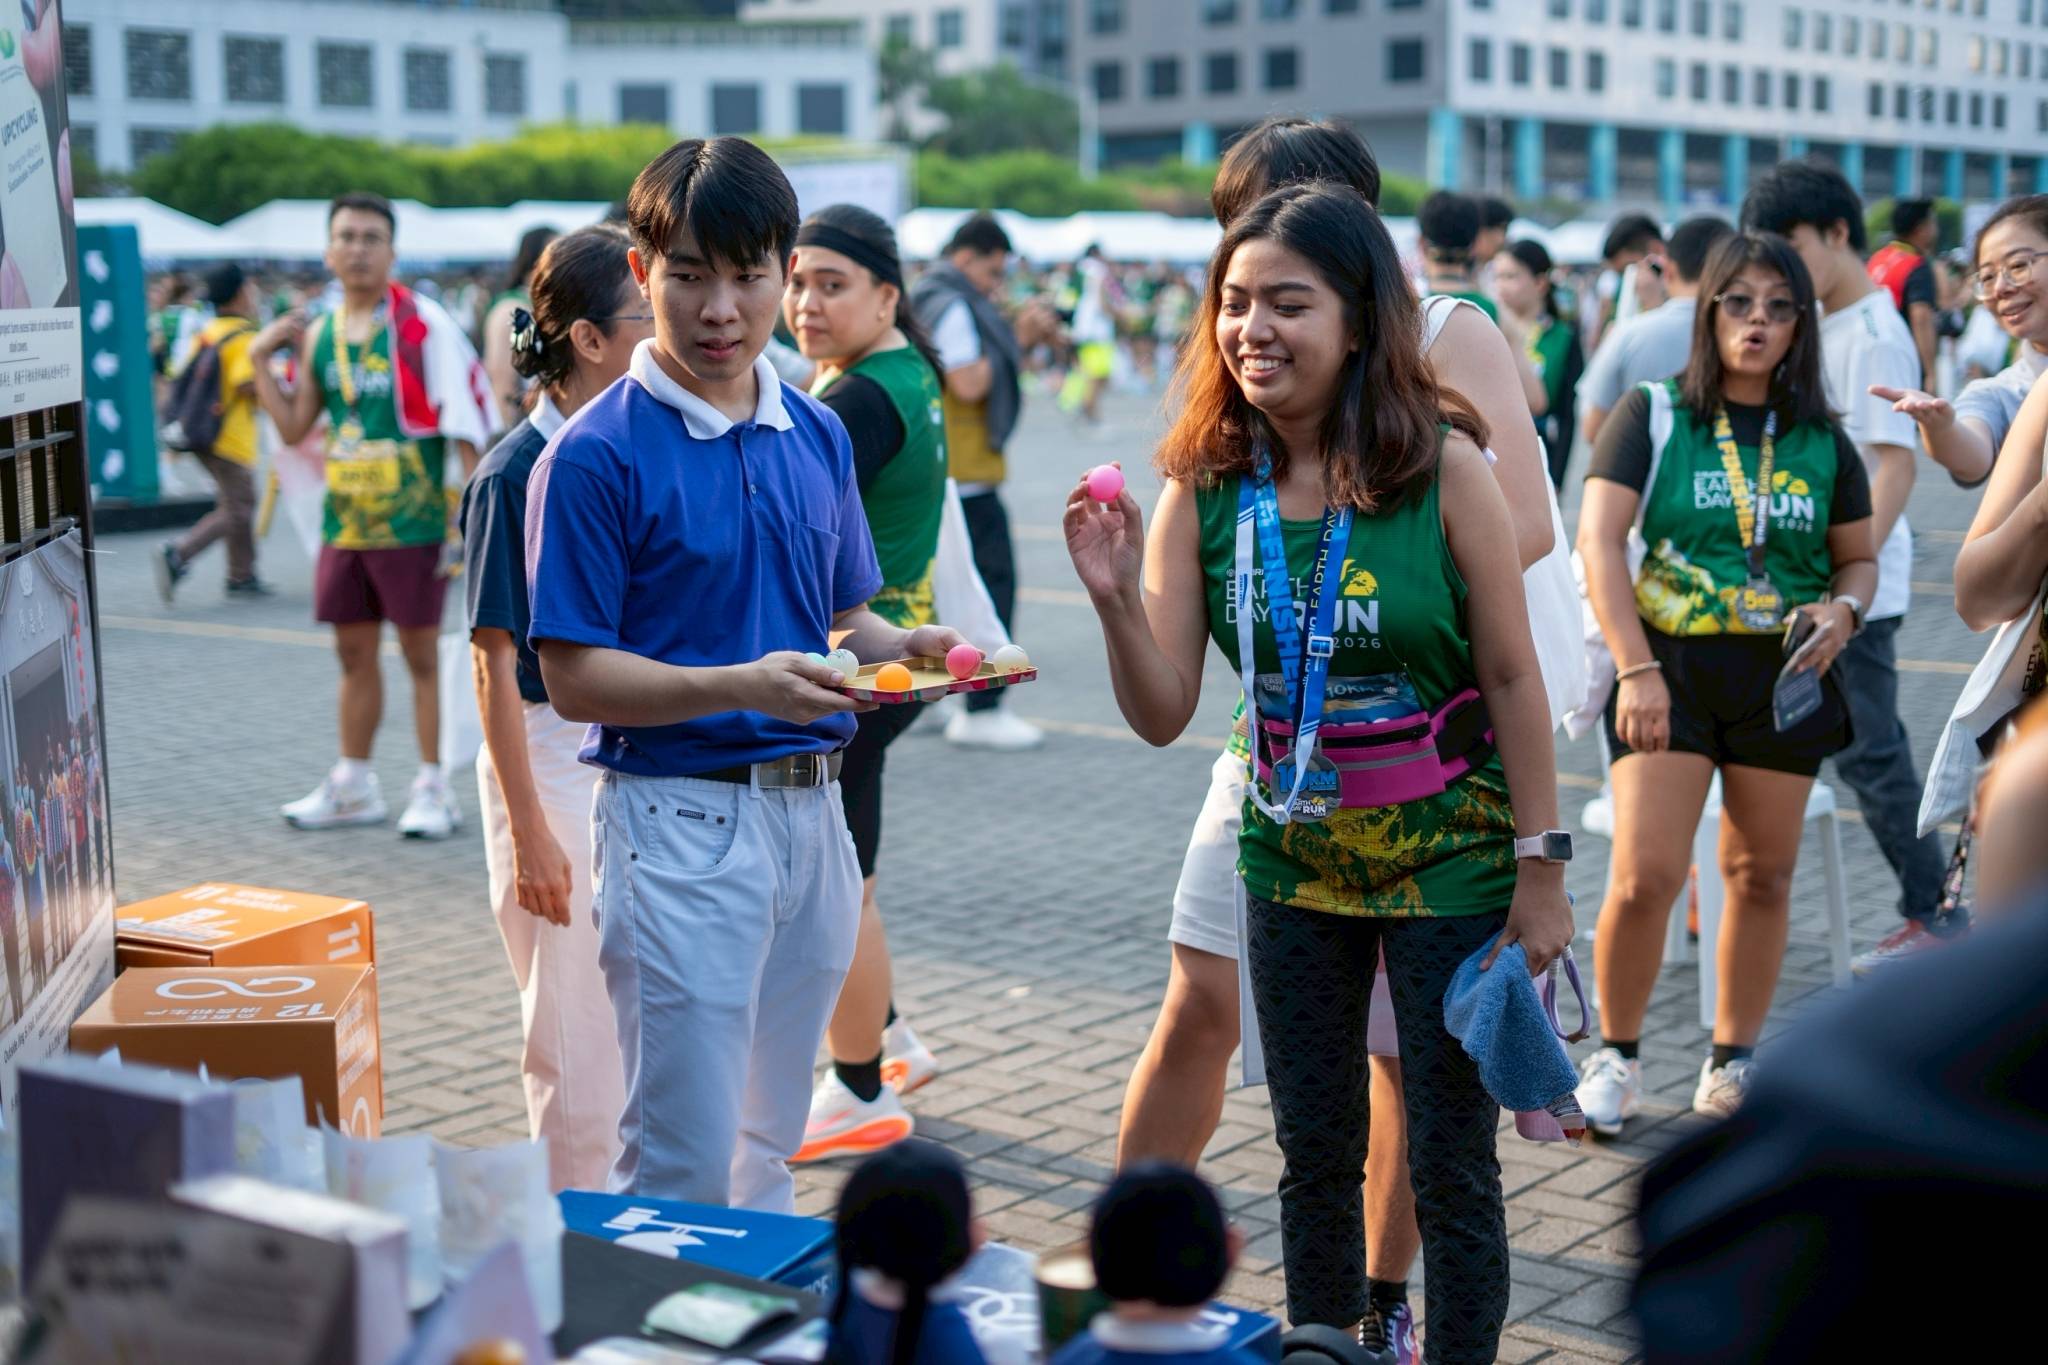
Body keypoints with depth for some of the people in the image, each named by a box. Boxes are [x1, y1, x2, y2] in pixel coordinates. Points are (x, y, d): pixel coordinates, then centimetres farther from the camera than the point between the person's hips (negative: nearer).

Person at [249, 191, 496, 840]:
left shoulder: (422, 324, -8)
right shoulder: (320, 335, 10)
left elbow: (465, 420, -10)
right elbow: (294, 427, 14)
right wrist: (260, 362, 4)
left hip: (411, 524, -6)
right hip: (343, 522, 6)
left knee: (421, 653, 1)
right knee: (354, 653, 14)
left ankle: (433, 788, 9)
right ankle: (352, 786, 25)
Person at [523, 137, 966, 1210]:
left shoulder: (818, 436, 9)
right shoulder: (597, 455, -11)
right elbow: (573, 677, -12)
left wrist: (907, 646, -5)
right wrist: (743, 687, -26)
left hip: (810, 809, 6)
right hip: (679, 823, -6)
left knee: (768, 1144, 18)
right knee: (682, 1164, -2)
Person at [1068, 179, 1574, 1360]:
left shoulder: (1442, 466, -16)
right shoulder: (1204, 489, -7)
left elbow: (1513, 678, -11)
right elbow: (1163, 714, -7)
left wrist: (1541, 873, -10)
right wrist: (1117, 602, -25)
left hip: (1450, 862, -3)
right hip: (1295, 866, 4)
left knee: (1451, 1165, 7)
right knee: (1316, 1157, 18)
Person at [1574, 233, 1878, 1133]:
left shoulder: (1822, 440, 8)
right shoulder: (1654, 414, -1)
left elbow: (1858, 558, 17)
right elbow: (1598, 540, -7)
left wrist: (1843, 610, -7)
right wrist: (1635, 669, -15)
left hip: (1783, 677, 3)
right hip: (1670, 665, -3)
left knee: (1762, 877, 8)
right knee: (1645, 878, -10)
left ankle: (1734, 1060, 25)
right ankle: (1615, 1056, 11)